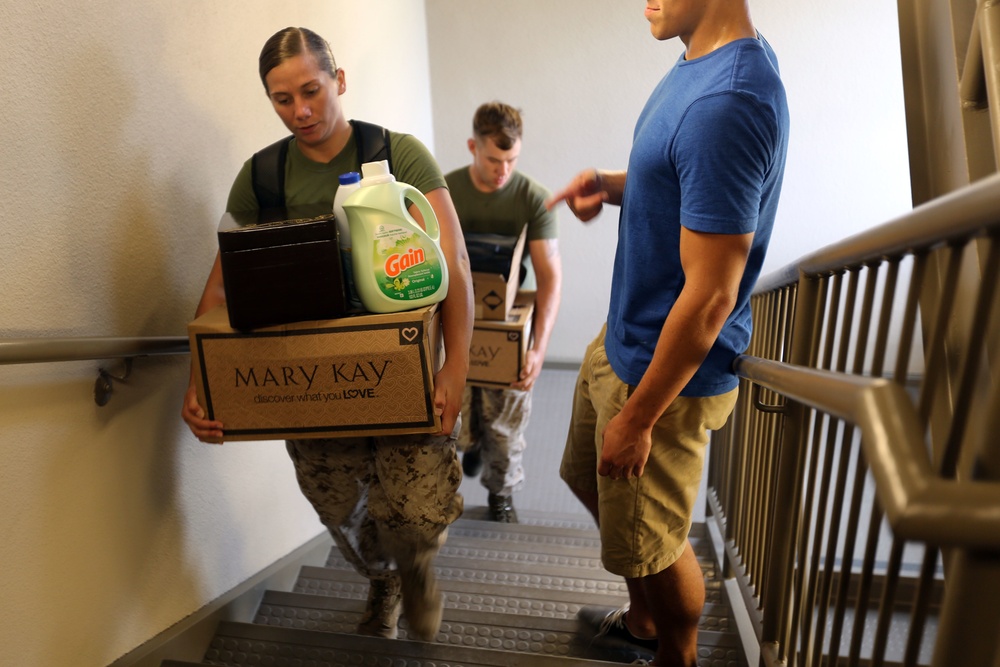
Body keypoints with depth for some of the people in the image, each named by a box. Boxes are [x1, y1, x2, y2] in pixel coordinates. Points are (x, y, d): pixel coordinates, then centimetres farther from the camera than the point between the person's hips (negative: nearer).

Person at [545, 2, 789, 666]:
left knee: (651, 540, 13)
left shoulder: (727, 103, -27)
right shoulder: (698, 63, 5)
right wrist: (611, 184, -1)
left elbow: (711, 297, -27)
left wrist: (638, 418, -18)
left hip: (668, 369, -10)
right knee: (594, 484, 26)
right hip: (621, 337, 10)